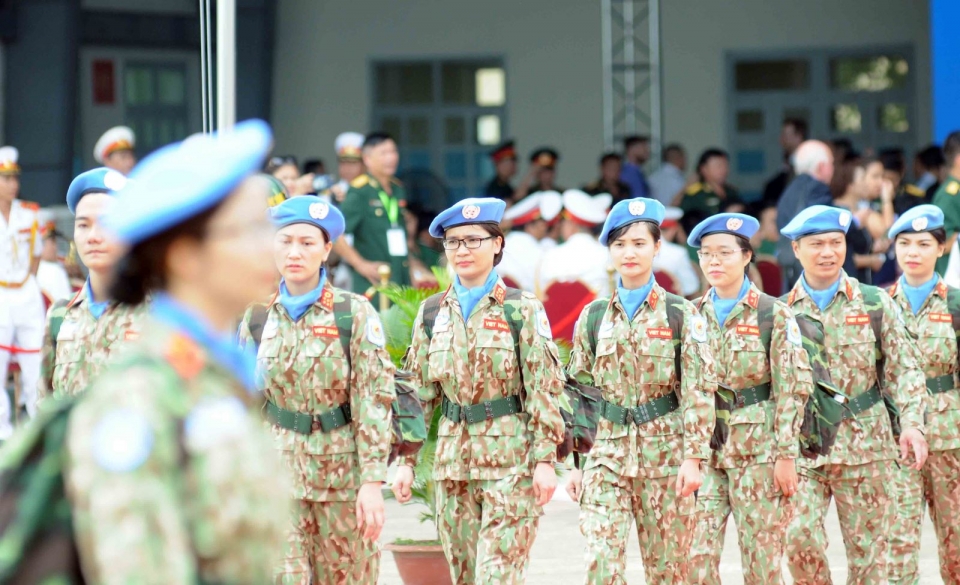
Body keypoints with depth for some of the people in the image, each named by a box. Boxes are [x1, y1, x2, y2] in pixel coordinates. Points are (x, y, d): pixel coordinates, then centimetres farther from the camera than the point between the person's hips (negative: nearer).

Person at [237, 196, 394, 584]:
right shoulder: (257, 319, 5)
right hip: (278, 469, 2)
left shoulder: (355, 315, -5)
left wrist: (372, 482, -14)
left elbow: (374, 403, -8)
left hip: (343, 469, -2)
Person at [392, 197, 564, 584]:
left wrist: (545, 459, -11)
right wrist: (406, 460, 6)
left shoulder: (523, 310, -3)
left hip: (510, 457, -5)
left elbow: (544, 389, -6)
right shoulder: (432, 314, 9)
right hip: (453, 460, 5)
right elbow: (418, 392, 12)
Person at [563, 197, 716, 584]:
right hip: (606, 452, 2)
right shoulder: (594, 316, 9)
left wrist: (693, 457, -11)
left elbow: (698, 391, -4)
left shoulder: (681, 315, 0)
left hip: (664, 451, -2)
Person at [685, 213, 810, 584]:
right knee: (697, 554, -4)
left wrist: (786, 454, -10)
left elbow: (794, 388, -5)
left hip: (758, 447, -3)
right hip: (704, 448, 3)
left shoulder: (774, 315, -2)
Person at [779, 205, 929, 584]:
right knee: (799, 534, -16)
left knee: (867, 551, 3)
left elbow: (904, 369, 3)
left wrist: (912, 424, -11)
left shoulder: (875, 304, 5)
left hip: (865, 445, 0)